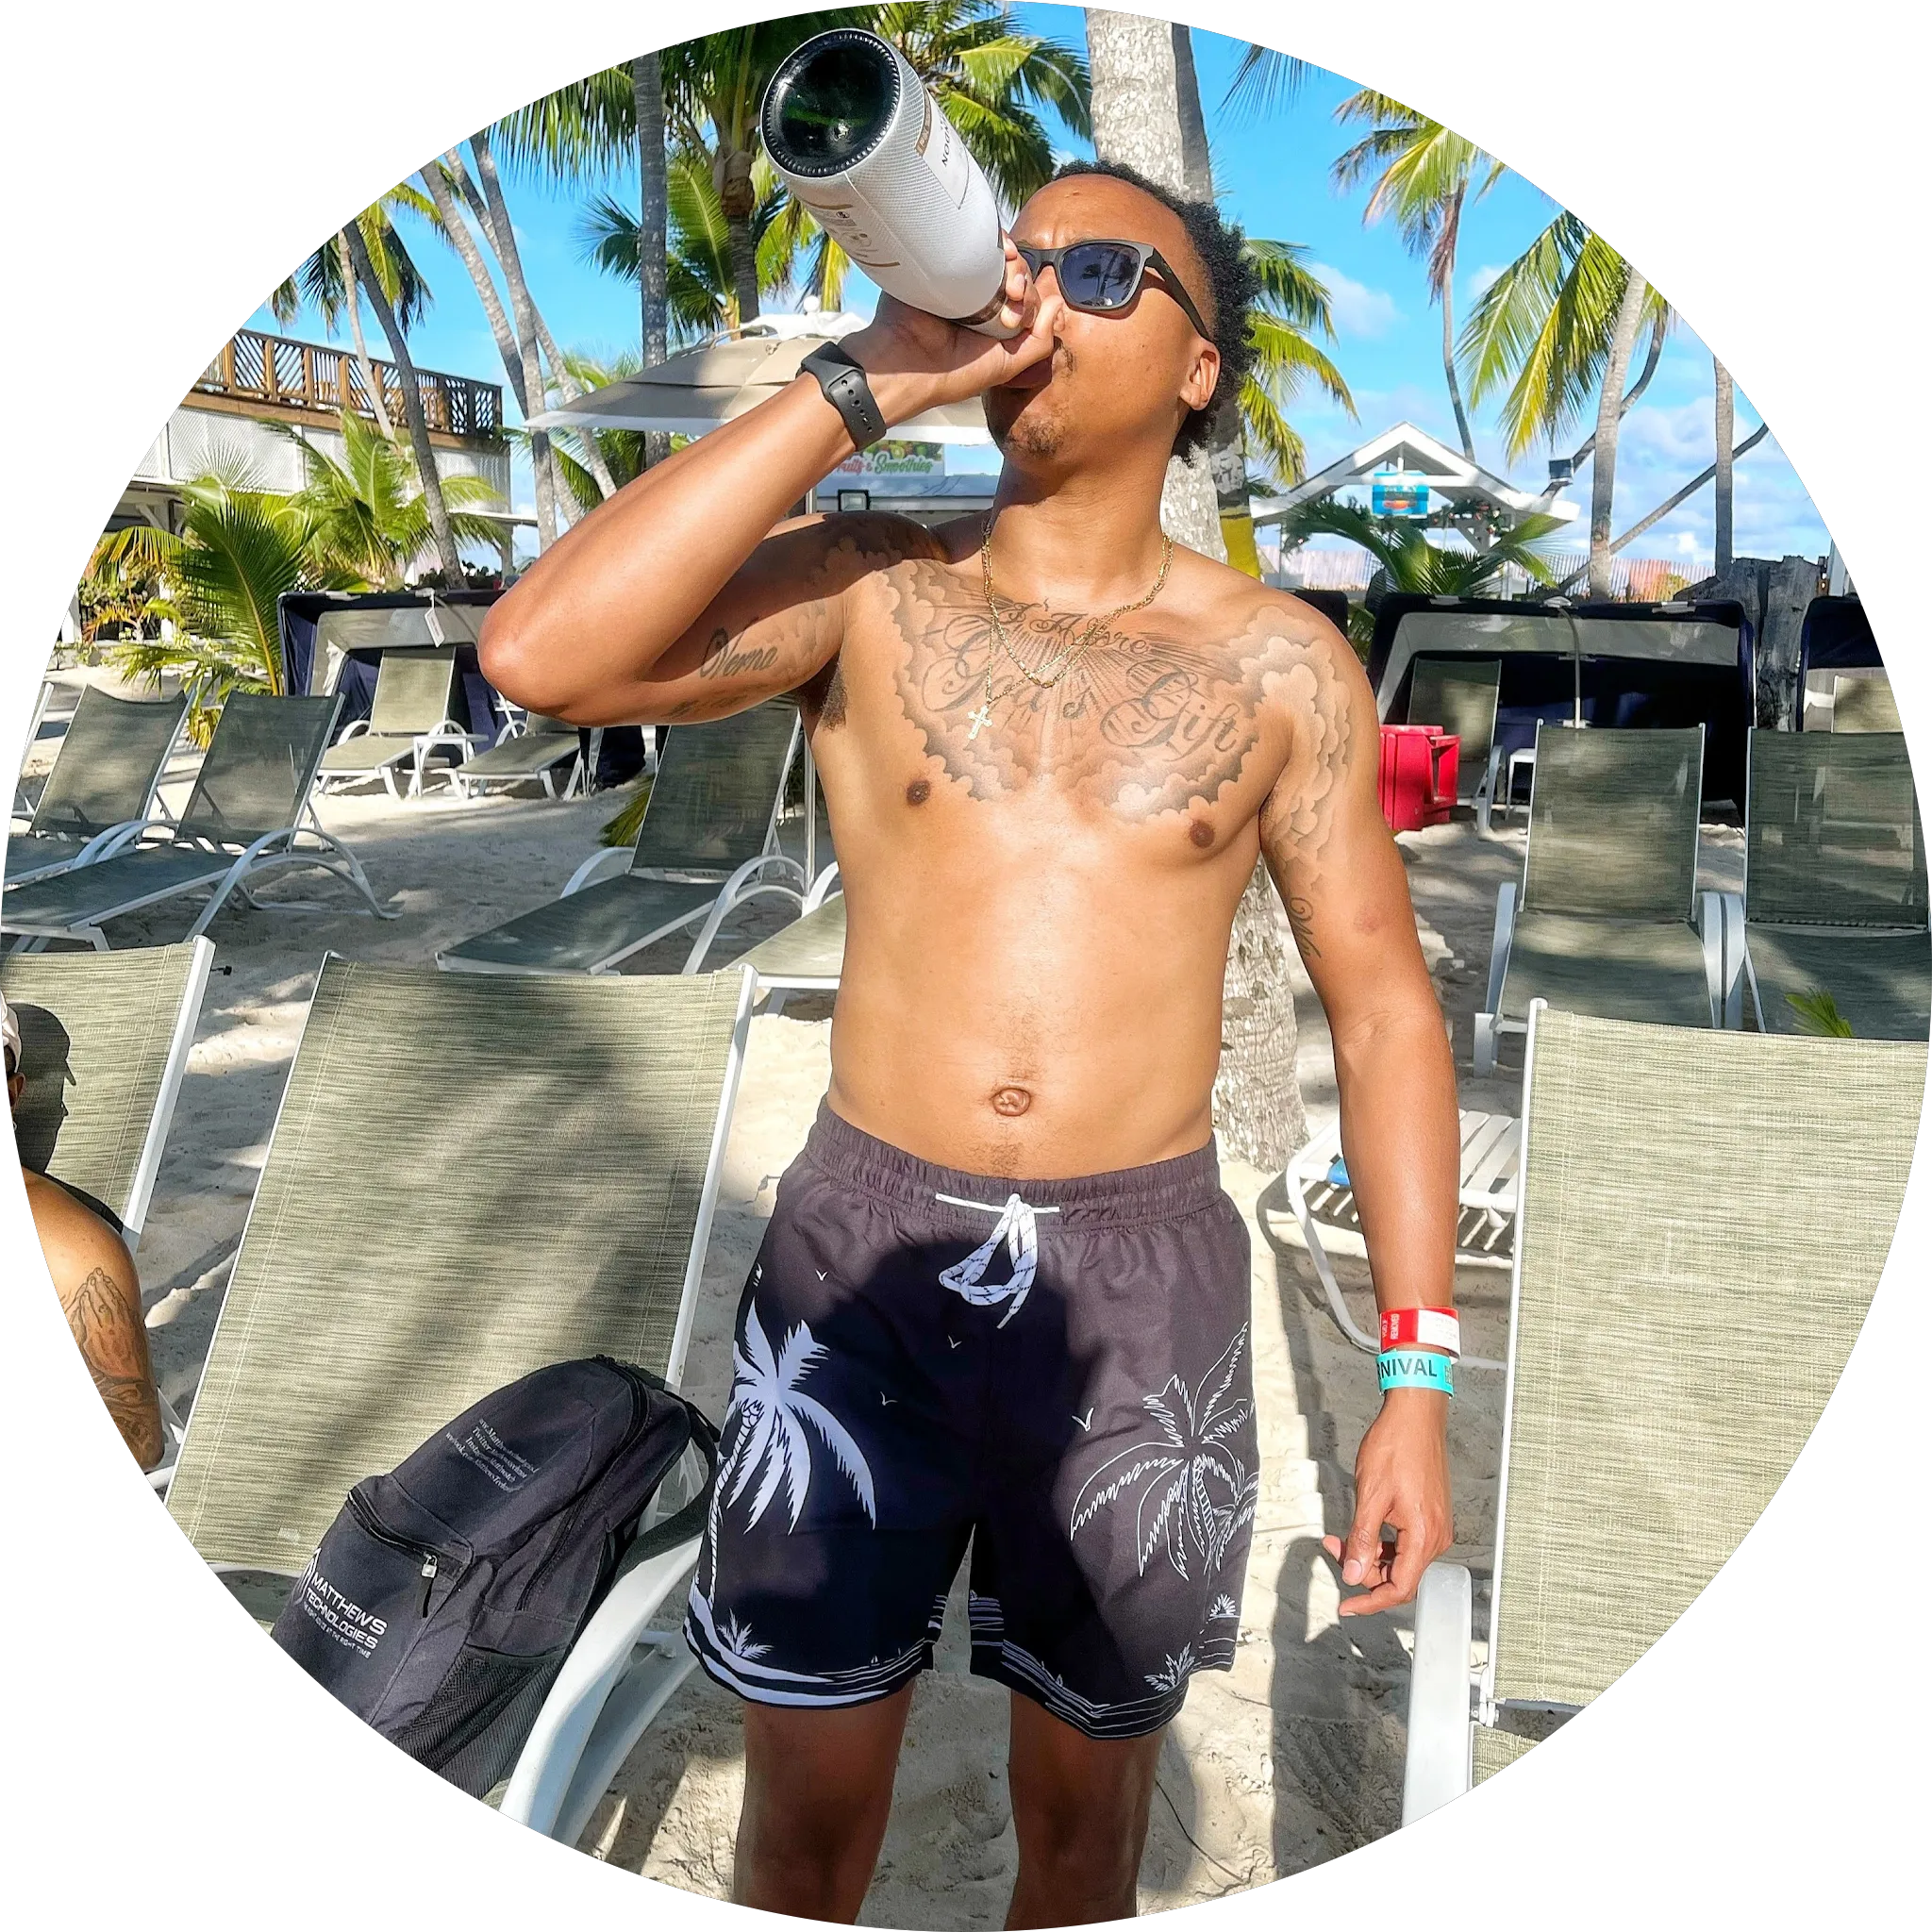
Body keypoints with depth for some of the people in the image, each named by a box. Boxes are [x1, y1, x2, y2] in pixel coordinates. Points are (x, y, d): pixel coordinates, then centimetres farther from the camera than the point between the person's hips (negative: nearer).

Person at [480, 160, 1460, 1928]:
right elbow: (541, 656, -17)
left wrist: (1417, 1377, -3)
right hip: (862, 1253, 0)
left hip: (1141, 1277, 1)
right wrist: (860, 388, -15)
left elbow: (1383, 1008, 2)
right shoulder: (867, 589, 0)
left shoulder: (1280, 663, 1)